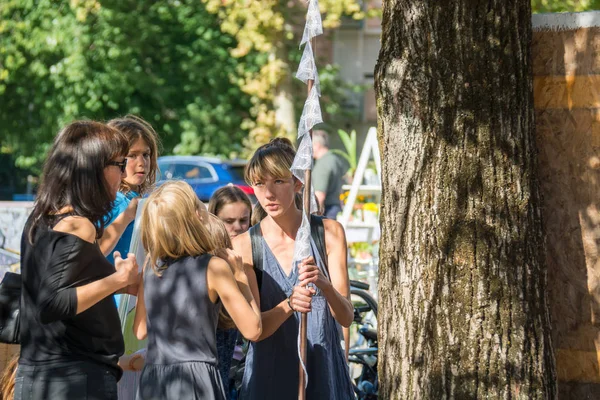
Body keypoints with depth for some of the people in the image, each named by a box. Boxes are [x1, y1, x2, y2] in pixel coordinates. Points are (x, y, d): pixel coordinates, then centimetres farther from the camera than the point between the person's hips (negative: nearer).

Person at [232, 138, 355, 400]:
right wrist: (288, 305, -30)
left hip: (324, 370, 0)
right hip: (270, 376, 0)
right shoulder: (244, 245, -5)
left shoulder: (329, 232, -3)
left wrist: (324, 284, -29)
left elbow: (346, 317, -10)